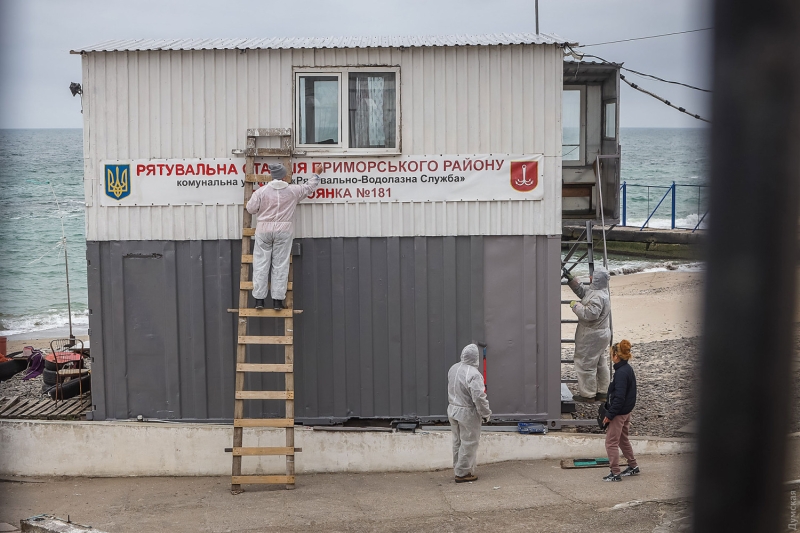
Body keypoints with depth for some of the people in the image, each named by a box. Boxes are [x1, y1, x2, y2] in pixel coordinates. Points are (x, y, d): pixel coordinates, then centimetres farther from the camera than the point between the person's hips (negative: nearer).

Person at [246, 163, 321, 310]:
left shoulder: (262, 191, -3)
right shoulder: (293, 190, -1)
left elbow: (251, 208, -2)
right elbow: (309, 187, 16)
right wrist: (316, 174, 33)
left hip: (264, 229, 0)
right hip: (284, 230, 0)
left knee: (261, 263, 4)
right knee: (280, 265, 3)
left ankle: (259, 299, 3)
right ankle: (278, 300, 3)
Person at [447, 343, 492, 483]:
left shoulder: (453, 369, 2)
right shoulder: (473, 374, -23)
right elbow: (479, 398, -24)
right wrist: (486, 414, -12)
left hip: (452, 410, 8)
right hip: (467, 414, -8)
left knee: (457, 442, 17)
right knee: (468, 444, 2)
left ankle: (459, 469, 27)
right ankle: (462, 474, 6)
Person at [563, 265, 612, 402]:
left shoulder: (598, 297, -25)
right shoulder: (595, 291, 8)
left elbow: (590, 313, -33)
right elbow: (582, 291, 22)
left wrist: (575, 305, -21)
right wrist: (570, 279, 15)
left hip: (592, 336, -11)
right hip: (601, 334, 11)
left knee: (586, 364, -1)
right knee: (600, 364, 17)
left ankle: (588, 394, 7)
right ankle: (602, 392, 26)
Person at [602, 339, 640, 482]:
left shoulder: (621, 373, -23)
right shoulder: (628, 369, 7)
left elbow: (619, 397, -25)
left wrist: (610, 414, -20)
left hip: (619, 413, -10)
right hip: (626, 411, 10)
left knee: (611, 442, -1)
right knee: (623, 440, 23)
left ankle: (615, 473, 3)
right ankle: (633, 466, 34)